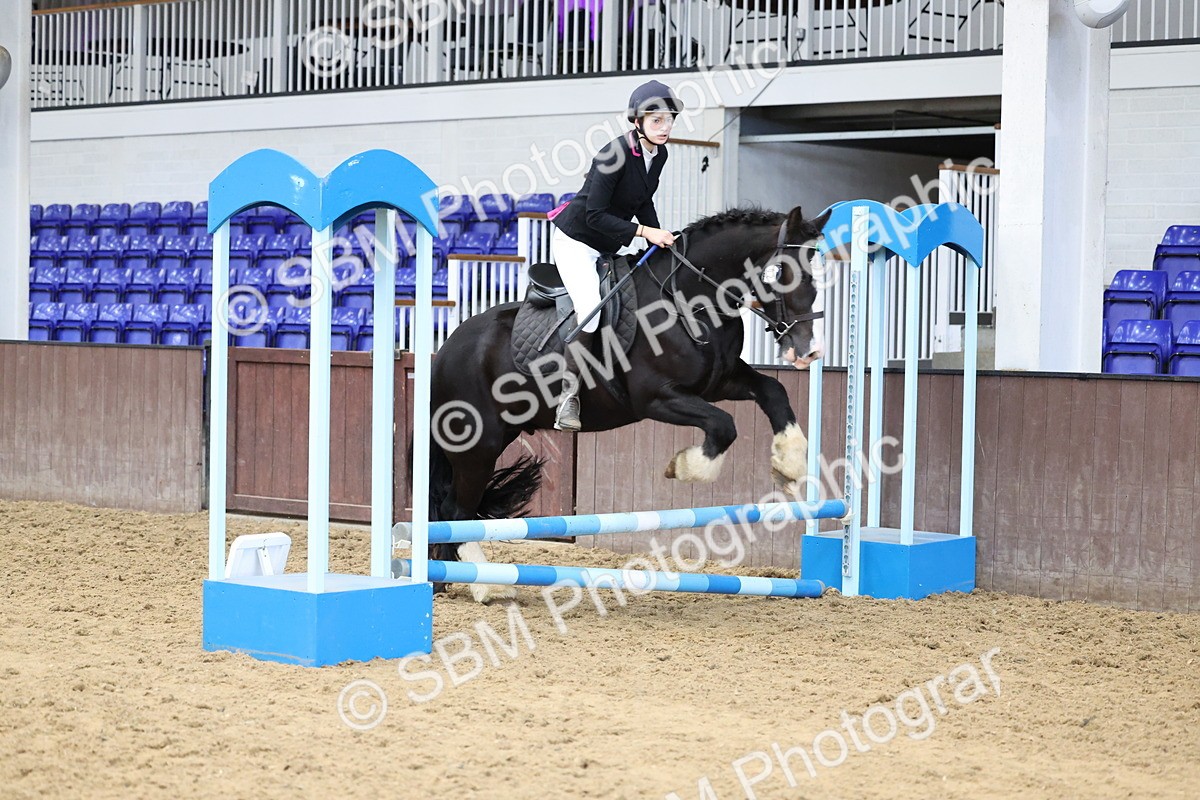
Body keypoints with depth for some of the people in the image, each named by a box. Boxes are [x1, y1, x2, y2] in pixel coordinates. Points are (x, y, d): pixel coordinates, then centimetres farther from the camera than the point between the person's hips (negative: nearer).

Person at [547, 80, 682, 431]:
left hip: (609, 248, 9)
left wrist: (661, 241, 4)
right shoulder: (616, 153, -25)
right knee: (590, 307, -26)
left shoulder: (659, 154, 0)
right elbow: (595, 215, -25)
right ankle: (568, 399, -21)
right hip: (576, 240, -9)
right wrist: (644, 231, -26)